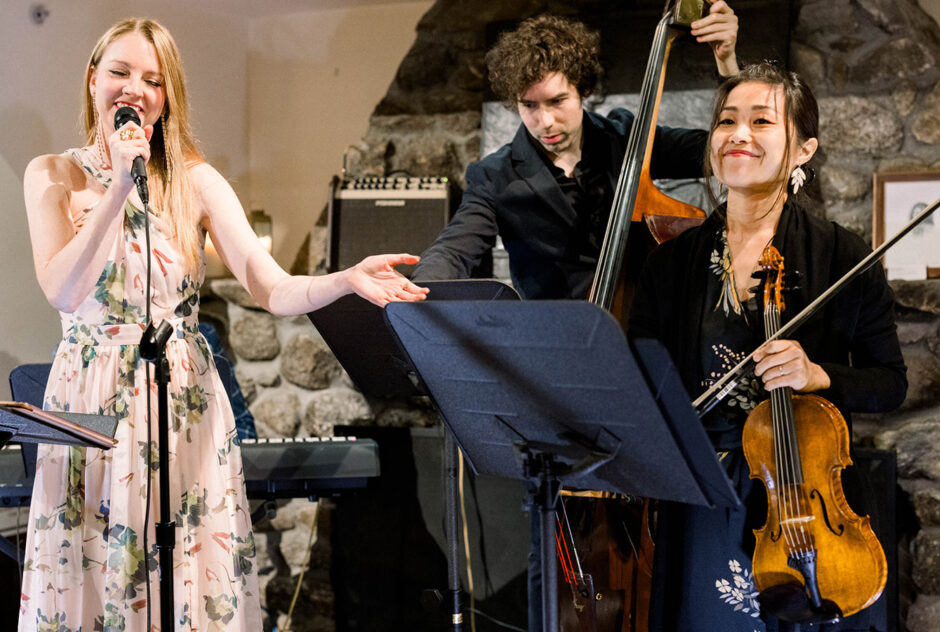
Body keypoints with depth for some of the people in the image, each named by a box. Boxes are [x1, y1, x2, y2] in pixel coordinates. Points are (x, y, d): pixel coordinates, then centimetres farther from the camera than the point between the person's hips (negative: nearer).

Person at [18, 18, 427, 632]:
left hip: (184, 403, 0)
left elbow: (275, 291, -9)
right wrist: (121, 186, -17)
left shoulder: (196, 181, 1)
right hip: (90, 401, 0)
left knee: (194, 579, 3)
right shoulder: (54, 177, 1)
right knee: (92, 580, 4)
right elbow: (65, 292, -13)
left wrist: (348, 279, -29)